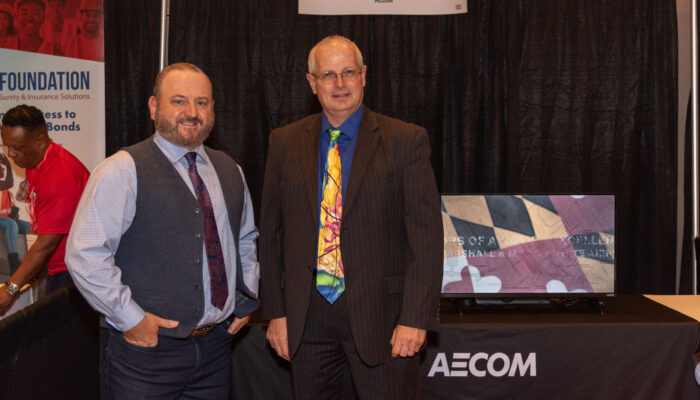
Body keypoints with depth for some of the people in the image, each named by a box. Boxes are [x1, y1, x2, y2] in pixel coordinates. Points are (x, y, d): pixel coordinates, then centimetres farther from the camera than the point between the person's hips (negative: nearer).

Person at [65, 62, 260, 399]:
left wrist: (249, 299, 12)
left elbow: (246, 240, 24)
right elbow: (84, 254, -16)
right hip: (145, 348, -5)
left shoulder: (230, 171, 11)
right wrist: (130, 318, -16)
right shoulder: (123, 171, -9)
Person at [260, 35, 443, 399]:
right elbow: (271, 232, 8)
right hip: (307, 315, 3)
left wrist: (415, 318, -12)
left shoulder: (406, 141, -3)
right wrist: (276, 312, 4)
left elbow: (426, 236, -6)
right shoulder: (285, 143, 6)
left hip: (379, 314, -2)